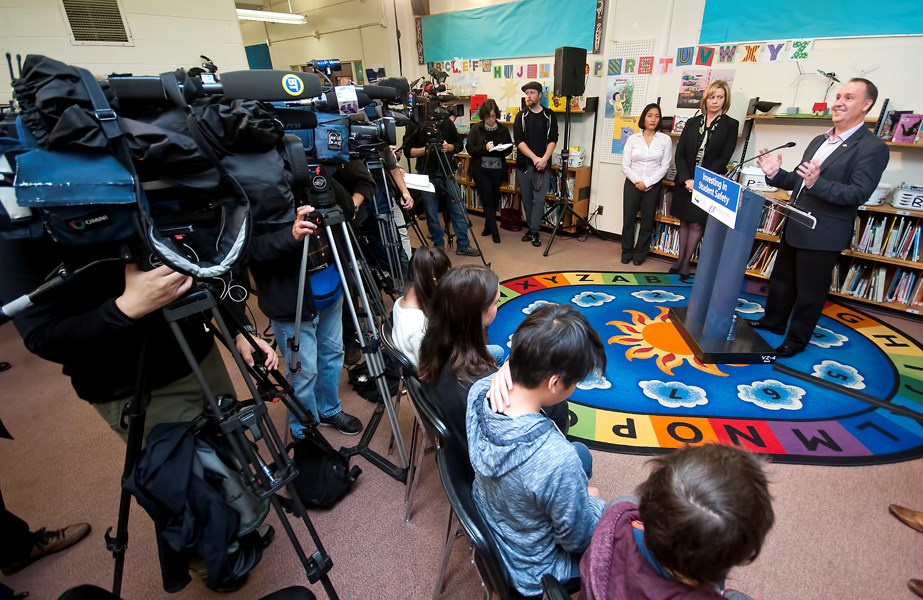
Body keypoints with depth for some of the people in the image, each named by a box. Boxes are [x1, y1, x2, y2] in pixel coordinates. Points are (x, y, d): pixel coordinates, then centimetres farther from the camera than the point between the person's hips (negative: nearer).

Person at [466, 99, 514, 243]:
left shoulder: (503, 129, 5)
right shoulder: (476, 128, 0)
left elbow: (509, 149, 6)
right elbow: (470, 149, -6)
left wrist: (499, 149, -16)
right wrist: (485, 148, -22)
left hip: (497, 170, 2)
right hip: (480, 170, -2)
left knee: (494, 199, 10)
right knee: (488, 200, -4)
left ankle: (488, 226, 29)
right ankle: (494, 231, 4)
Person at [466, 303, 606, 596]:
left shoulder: (480, 391, -26)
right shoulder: (557, 459, -43)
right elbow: (578, 539, -21)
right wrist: (593, 501, -2)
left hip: (487, 518, 6)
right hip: (530, 570, -5)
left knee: (582, 453, 21)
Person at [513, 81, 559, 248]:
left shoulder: (550, 115, 5)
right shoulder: (521, 116, 5)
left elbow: (553, 140, -2)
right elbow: (518, 141, -6)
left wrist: (544, 159, -18)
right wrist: (535, 158, -17)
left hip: (542, 165, -1)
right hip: (523, 164, 2)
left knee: (539, 199, -6)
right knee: (526, 198, 7)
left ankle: (534, 232, 2)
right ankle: (532, 228, 20)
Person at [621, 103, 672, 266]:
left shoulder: (666, 139, 1)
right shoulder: (632, 139, 2)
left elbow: (664, 166, -2)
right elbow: (625, 165, -1)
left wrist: (647, 182, -12)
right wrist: (637, 181, -13)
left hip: (653, 185, 0)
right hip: (632, 183, 0)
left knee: (647, 221, 6)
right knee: (628, 219, 1)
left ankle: (640, 253, 18)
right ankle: (627, 251, 15)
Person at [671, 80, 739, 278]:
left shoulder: (730, 125, 0)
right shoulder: (692, 122, 8)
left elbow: (723, 159, -7)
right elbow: (680, 153, 1)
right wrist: (686, 179, -12)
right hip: (686, 182, 3)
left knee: (697, 224, -2)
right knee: (684, 222, 9)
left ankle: (686, 262, 8)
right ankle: (680, 259, 17)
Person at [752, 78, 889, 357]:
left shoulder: (872, 148, -11)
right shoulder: (819, 141, 12)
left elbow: (859, 194, -20)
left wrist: (817, 183, -35)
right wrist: (776, 174, -4)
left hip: (823, 234, -7)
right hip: (795, 227, 8)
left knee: (809, 291, 5)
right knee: (781, 279, 19)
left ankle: (797, 339, 20)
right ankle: (773, 321, 36)